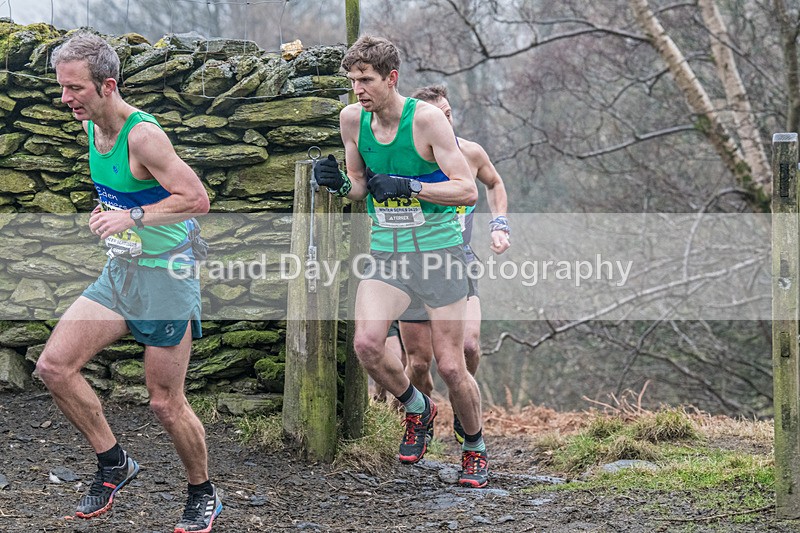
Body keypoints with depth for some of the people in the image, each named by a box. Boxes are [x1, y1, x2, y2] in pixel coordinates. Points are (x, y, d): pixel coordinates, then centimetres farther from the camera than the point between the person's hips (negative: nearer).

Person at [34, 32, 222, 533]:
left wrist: (133, 217, -31)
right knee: (54, 364, -4)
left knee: (166, 403, -1)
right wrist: (107, 212, 10)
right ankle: (114, 463, 11)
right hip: (119, 270, 8)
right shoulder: (92, 125, 4)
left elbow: (197, 199, -25)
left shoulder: (143, 135, -22)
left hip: (166, 275, -8)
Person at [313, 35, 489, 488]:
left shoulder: (426, 118, -15)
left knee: (451, 366, -1)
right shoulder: (352, 118, 0)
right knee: (367, 343, -18)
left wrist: (409, 186, -24)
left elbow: (468, 190, -15)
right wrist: (340, 183, -8)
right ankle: (417, 409, 12)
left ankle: (475, 448, 25)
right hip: (386, 251, 4)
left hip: (438, 250, -4)